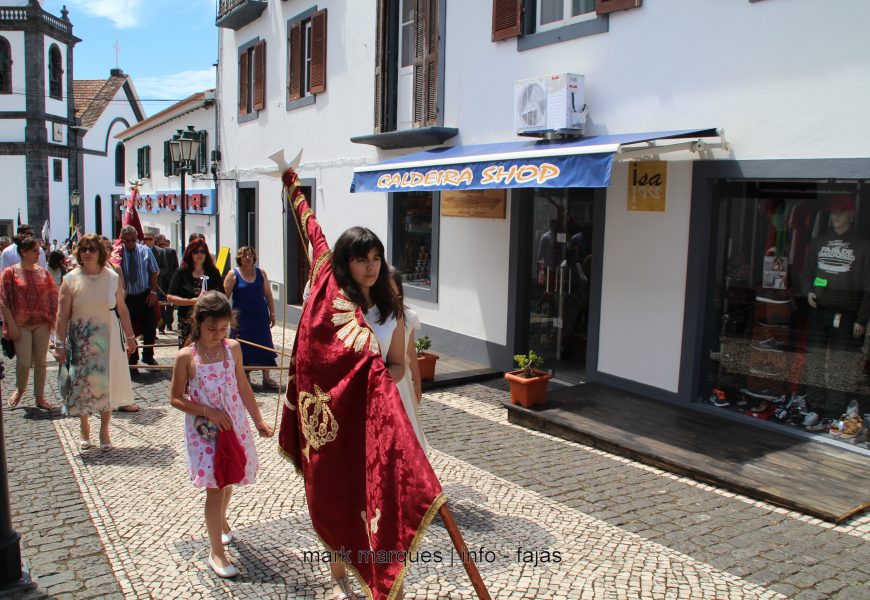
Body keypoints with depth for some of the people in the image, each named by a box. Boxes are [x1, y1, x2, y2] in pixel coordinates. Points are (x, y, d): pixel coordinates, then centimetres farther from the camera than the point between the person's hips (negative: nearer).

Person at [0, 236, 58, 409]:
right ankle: (19, 390, 23)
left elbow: (53, 297, 9)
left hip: (42, 324, 3)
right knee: (24, 362, -6)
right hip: (21, 325, -3)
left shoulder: (43, 273, 6)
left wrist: (52, 320, 1)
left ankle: (40, 398, 16)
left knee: (40, 362, 5)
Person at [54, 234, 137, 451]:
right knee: (82, 383, 7)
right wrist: (60, 344, -8)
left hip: (107, 339, 1)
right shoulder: (70, 280, -5)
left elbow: (122, 310, 3)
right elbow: (62, 315, -5)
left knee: (107, 383, 5)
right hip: (80, 341, 0)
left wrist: (130, 336, 5)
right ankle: (84, 428, 27)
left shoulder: (112, 278, -1)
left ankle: (104, 430, 19)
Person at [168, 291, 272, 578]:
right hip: (203, 430, -3)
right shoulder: (186, 356, -12)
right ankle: (216, 553, 9)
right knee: (215, 487, -4)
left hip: (234, 423, 4)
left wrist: (258, 420, 9)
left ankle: (221, 519, 49)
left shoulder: (232, 348, -3)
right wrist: (207, 411, -18)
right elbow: (176, 398, -6)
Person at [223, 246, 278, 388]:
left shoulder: (261, 273, 6)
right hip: (242, 318, -3)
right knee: (242, 347, 3)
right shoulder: (233, 274, -2)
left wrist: (272, 313, 6)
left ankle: (266, 378, 12)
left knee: (264, 345, 3)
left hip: (260, 317, 3)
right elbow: (225, 296, -5)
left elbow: (268, 295, 9)